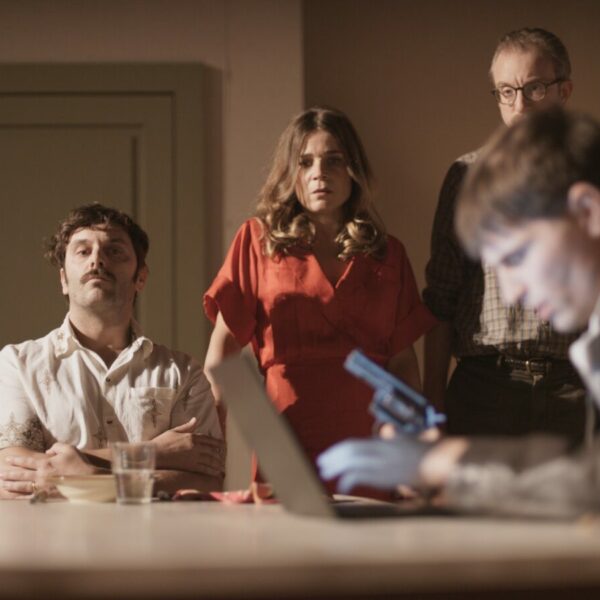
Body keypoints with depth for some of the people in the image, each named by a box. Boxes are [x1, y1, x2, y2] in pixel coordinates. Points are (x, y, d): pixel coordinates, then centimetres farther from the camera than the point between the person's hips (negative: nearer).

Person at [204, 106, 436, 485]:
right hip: (285, 452, -2)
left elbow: (403, 362, 13)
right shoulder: (258, 241, 8)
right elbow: (223, 349, 5)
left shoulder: (388, 255, 14)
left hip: (368, 450, 2)